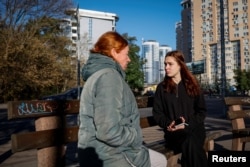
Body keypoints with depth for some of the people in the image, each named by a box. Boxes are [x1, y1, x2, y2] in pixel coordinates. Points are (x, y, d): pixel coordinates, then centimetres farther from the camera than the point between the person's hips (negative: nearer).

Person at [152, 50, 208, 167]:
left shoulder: (192, 84, 8)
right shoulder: (162, 87, 7)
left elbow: (202, 110, 8)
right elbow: (157, 113, 5)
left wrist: (188, 124, -10)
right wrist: (168, 124, -15)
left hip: (194, 128, 1)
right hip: (173, 131, -1)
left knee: (191, 143, -33)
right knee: (189, 144, -33)